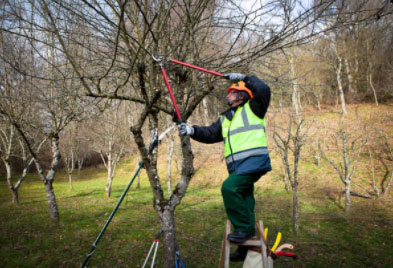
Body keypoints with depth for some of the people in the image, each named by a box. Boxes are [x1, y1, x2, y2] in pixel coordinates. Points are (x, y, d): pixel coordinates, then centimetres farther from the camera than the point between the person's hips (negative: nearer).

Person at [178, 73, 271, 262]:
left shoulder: (252, 108, 9)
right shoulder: (225, 119, 25)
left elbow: (263, 90, -7)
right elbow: (210, 134, 17)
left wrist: (244, 78, -2)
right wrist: (192, 131, 2)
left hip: (254, 160, -7)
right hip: (237, 166, 7)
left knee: (229, 187, -25)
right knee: (244, 201, 11)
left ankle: (244, 228, -11)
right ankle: (245, 248, 22)